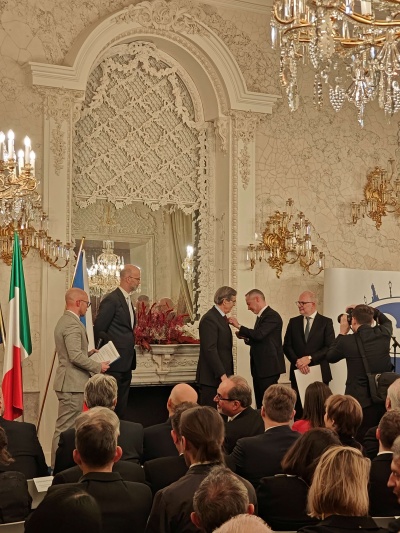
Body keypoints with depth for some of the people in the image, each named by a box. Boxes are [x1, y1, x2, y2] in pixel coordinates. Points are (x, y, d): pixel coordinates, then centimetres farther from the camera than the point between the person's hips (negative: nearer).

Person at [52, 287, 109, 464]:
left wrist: (88, 354, 16)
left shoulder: (64, 321, 17)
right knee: (65, 428, -7)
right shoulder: (72, 324, -17)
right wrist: (98, 366, -14)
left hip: (70, 383, 11)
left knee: (68, 427, 14)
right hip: (72, 383, -11)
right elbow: (75, 356, -24)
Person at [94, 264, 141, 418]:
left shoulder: (127, 300, 17)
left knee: (121, 407, 12)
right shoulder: (111, 300, -13)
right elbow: (98, 330, -15)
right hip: (115, 364, -9)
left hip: (126, 364, 9)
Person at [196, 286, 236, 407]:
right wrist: (222, 374, -23)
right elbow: (210, 349, -21)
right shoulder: (209, 319, -14)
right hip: (212, 378, -9)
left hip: (222, 376, 9)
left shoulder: (221, 318, 17)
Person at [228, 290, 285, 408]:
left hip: (268, 367, -10)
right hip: (259, 367, 10)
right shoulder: (261, 316, 18)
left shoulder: (272, 316, -12)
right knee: (260, 404, 9)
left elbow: (259, 334, -25)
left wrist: (238, 326, -17)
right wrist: (245, 337, 6)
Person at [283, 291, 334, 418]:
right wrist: (297, 361, -11)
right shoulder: (293, 322, 11)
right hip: (298, 372, 3)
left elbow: (330, 347, -6)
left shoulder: (326, 322, 2)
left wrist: (310, 358, -15)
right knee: (299, 410, 2)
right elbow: (287, 346, 6)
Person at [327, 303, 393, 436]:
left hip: (361, 402, -4)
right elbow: (387, 321, 26)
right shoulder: (384, 334, -1)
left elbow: (330, 357, 10)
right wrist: (370, 310, 20)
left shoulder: (347, 341, -11)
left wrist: (342, 333, 14)